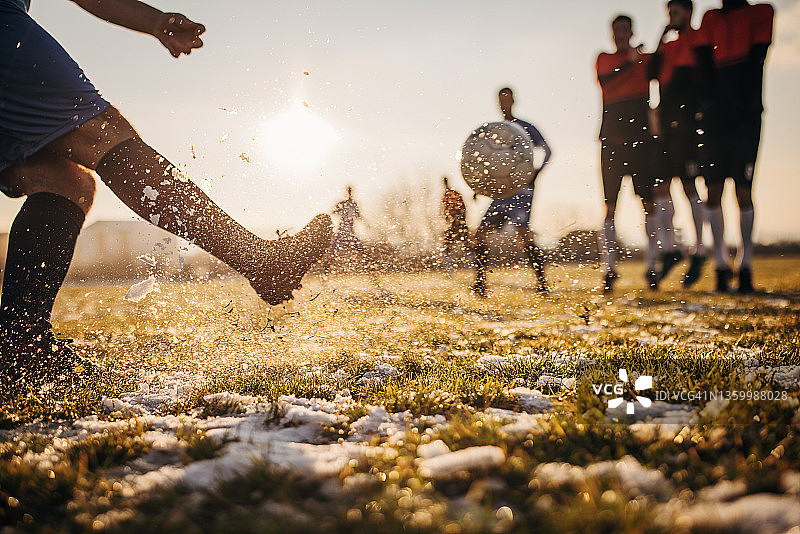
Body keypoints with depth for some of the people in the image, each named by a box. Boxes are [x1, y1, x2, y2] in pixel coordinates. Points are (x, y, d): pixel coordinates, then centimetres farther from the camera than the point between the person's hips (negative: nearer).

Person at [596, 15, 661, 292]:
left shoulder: (646, 58, 16)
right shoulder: (604, 59, 16)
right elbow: (604, 82, -3)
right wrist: (629, 62, -13)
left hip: (640, 134, 0)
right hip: (612, 135, 1)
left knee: (648, 200, -7)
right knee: (610, 204, -3)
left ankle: (652, 266, -4)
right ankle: (609, 269, -1)